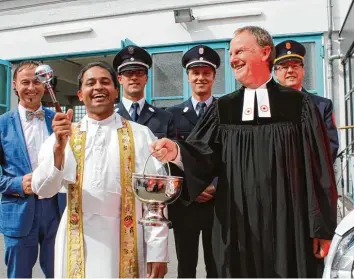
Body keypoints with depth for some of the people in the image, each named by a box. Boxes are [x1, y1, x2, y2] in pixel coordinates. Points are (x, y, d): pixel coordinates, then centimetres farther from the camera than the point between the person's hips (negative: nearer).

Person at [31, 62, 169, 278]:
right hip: (77, 245, 2)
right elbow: (43, 190, -5)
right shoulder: (63, 135, 2)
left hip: (125, 245, -1)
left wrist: (157, 251, -8)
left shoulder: (140, 135, -4)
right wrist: (59, 147, -21)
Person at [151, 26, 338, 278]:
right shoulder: (223, 109, 6)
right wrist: (176, 152, -25)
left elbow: (318, 168, -2)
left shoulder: (299, 104, -1)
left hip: (288, 225, -2)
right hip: (237, 226, 2)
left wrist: (323, 227, -3)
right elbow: (202, 158, -3)